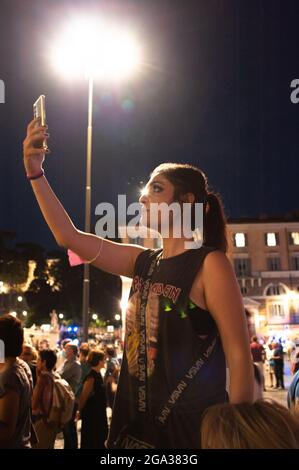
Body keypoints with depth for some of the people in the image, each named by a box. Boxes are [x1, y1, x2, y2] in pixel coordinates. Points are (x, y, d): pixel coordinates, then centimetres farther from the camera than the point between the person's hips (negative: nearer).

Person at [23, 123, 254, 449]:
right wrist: (36, 172, 5)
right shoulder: (144, 262, 6)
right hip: (137, 424, 7)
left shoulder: (210, 264, -13)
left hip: (194, 428, -7)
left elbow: (240, 358, -15)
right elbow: (69, 237, 10)